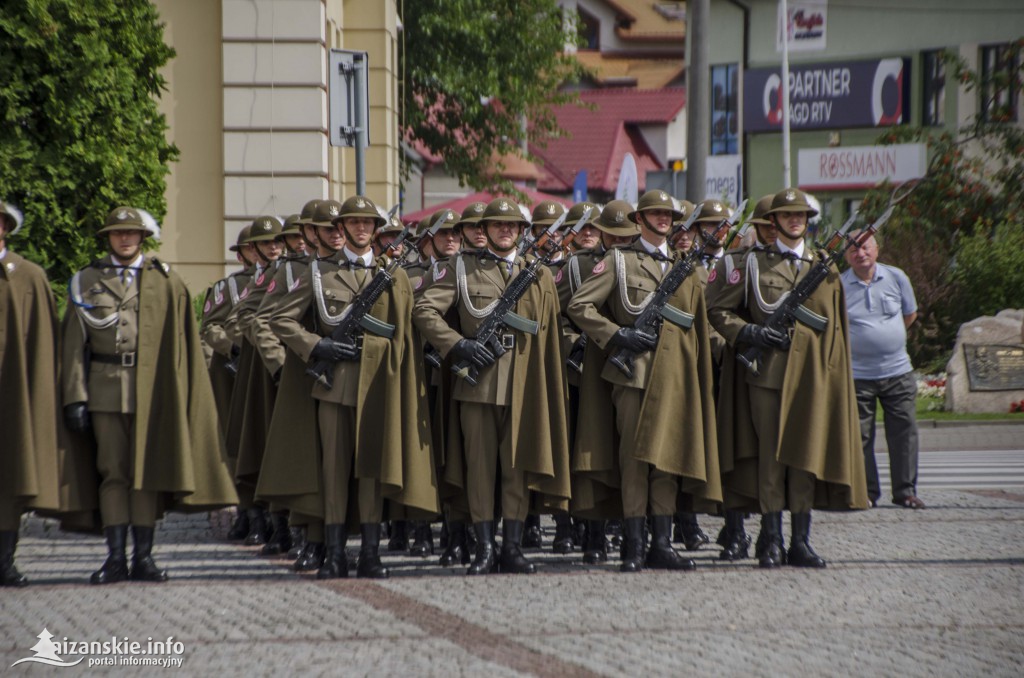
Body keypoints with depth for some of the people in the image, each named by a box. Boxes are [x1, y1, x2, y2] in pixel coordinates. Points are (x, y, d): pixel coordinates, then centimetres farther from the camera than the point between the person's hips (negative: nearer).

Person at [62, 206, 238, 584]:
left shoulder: (166, 281, 8)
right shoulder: (86, 282, 10)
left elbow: (182, 344, 6)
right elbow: (74, 345, 7)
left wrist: (176, 396, -1)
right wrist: (75, 397, -2)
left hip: (151, 392, 0)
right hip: (106, 392, 1)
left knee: (147, 472, 0)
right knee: (113, 473, 0)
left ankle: (143, 557, 4)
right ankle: (115, 558, 2)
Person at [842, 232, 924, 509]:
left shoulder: (896, 278, 3)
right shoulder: (837, 286, -4)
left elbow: (910, 314, 18)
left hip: (898, 372, 2)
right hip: (857, 374, -2)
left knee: (904, 433, 2)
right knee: (860, 436, 0)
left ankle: (905, 491, 12)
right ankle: (866, 492, 10)